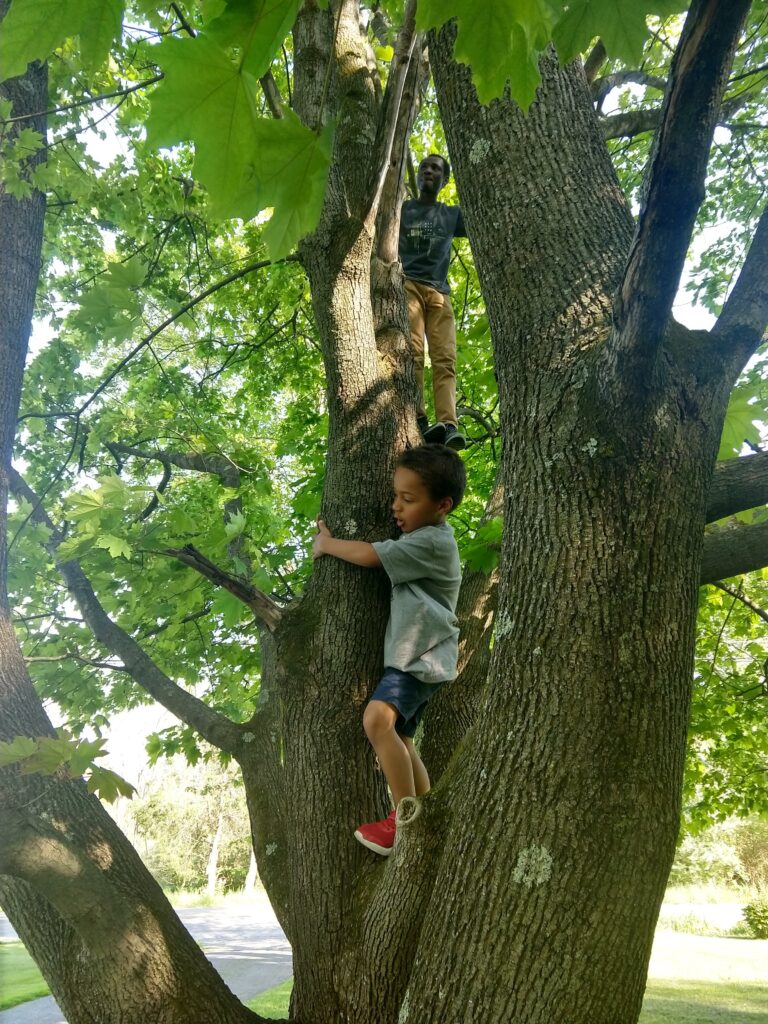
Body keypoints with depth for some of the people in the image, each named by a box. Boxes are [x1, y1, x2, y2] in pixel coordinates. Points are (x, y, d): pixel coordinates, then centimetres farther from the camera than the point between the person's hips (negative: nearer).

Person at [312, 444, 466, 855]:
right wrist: (333, 539, 13)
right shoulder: (420, 537, 14)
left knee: (378, 718, -30)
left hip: (420, 656, -11)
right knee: (399, 739, 16)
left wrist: (326, 544, -3)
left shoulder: (431, 542, -17)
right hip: (410, 654, 11)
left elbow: (369, 555, -20)